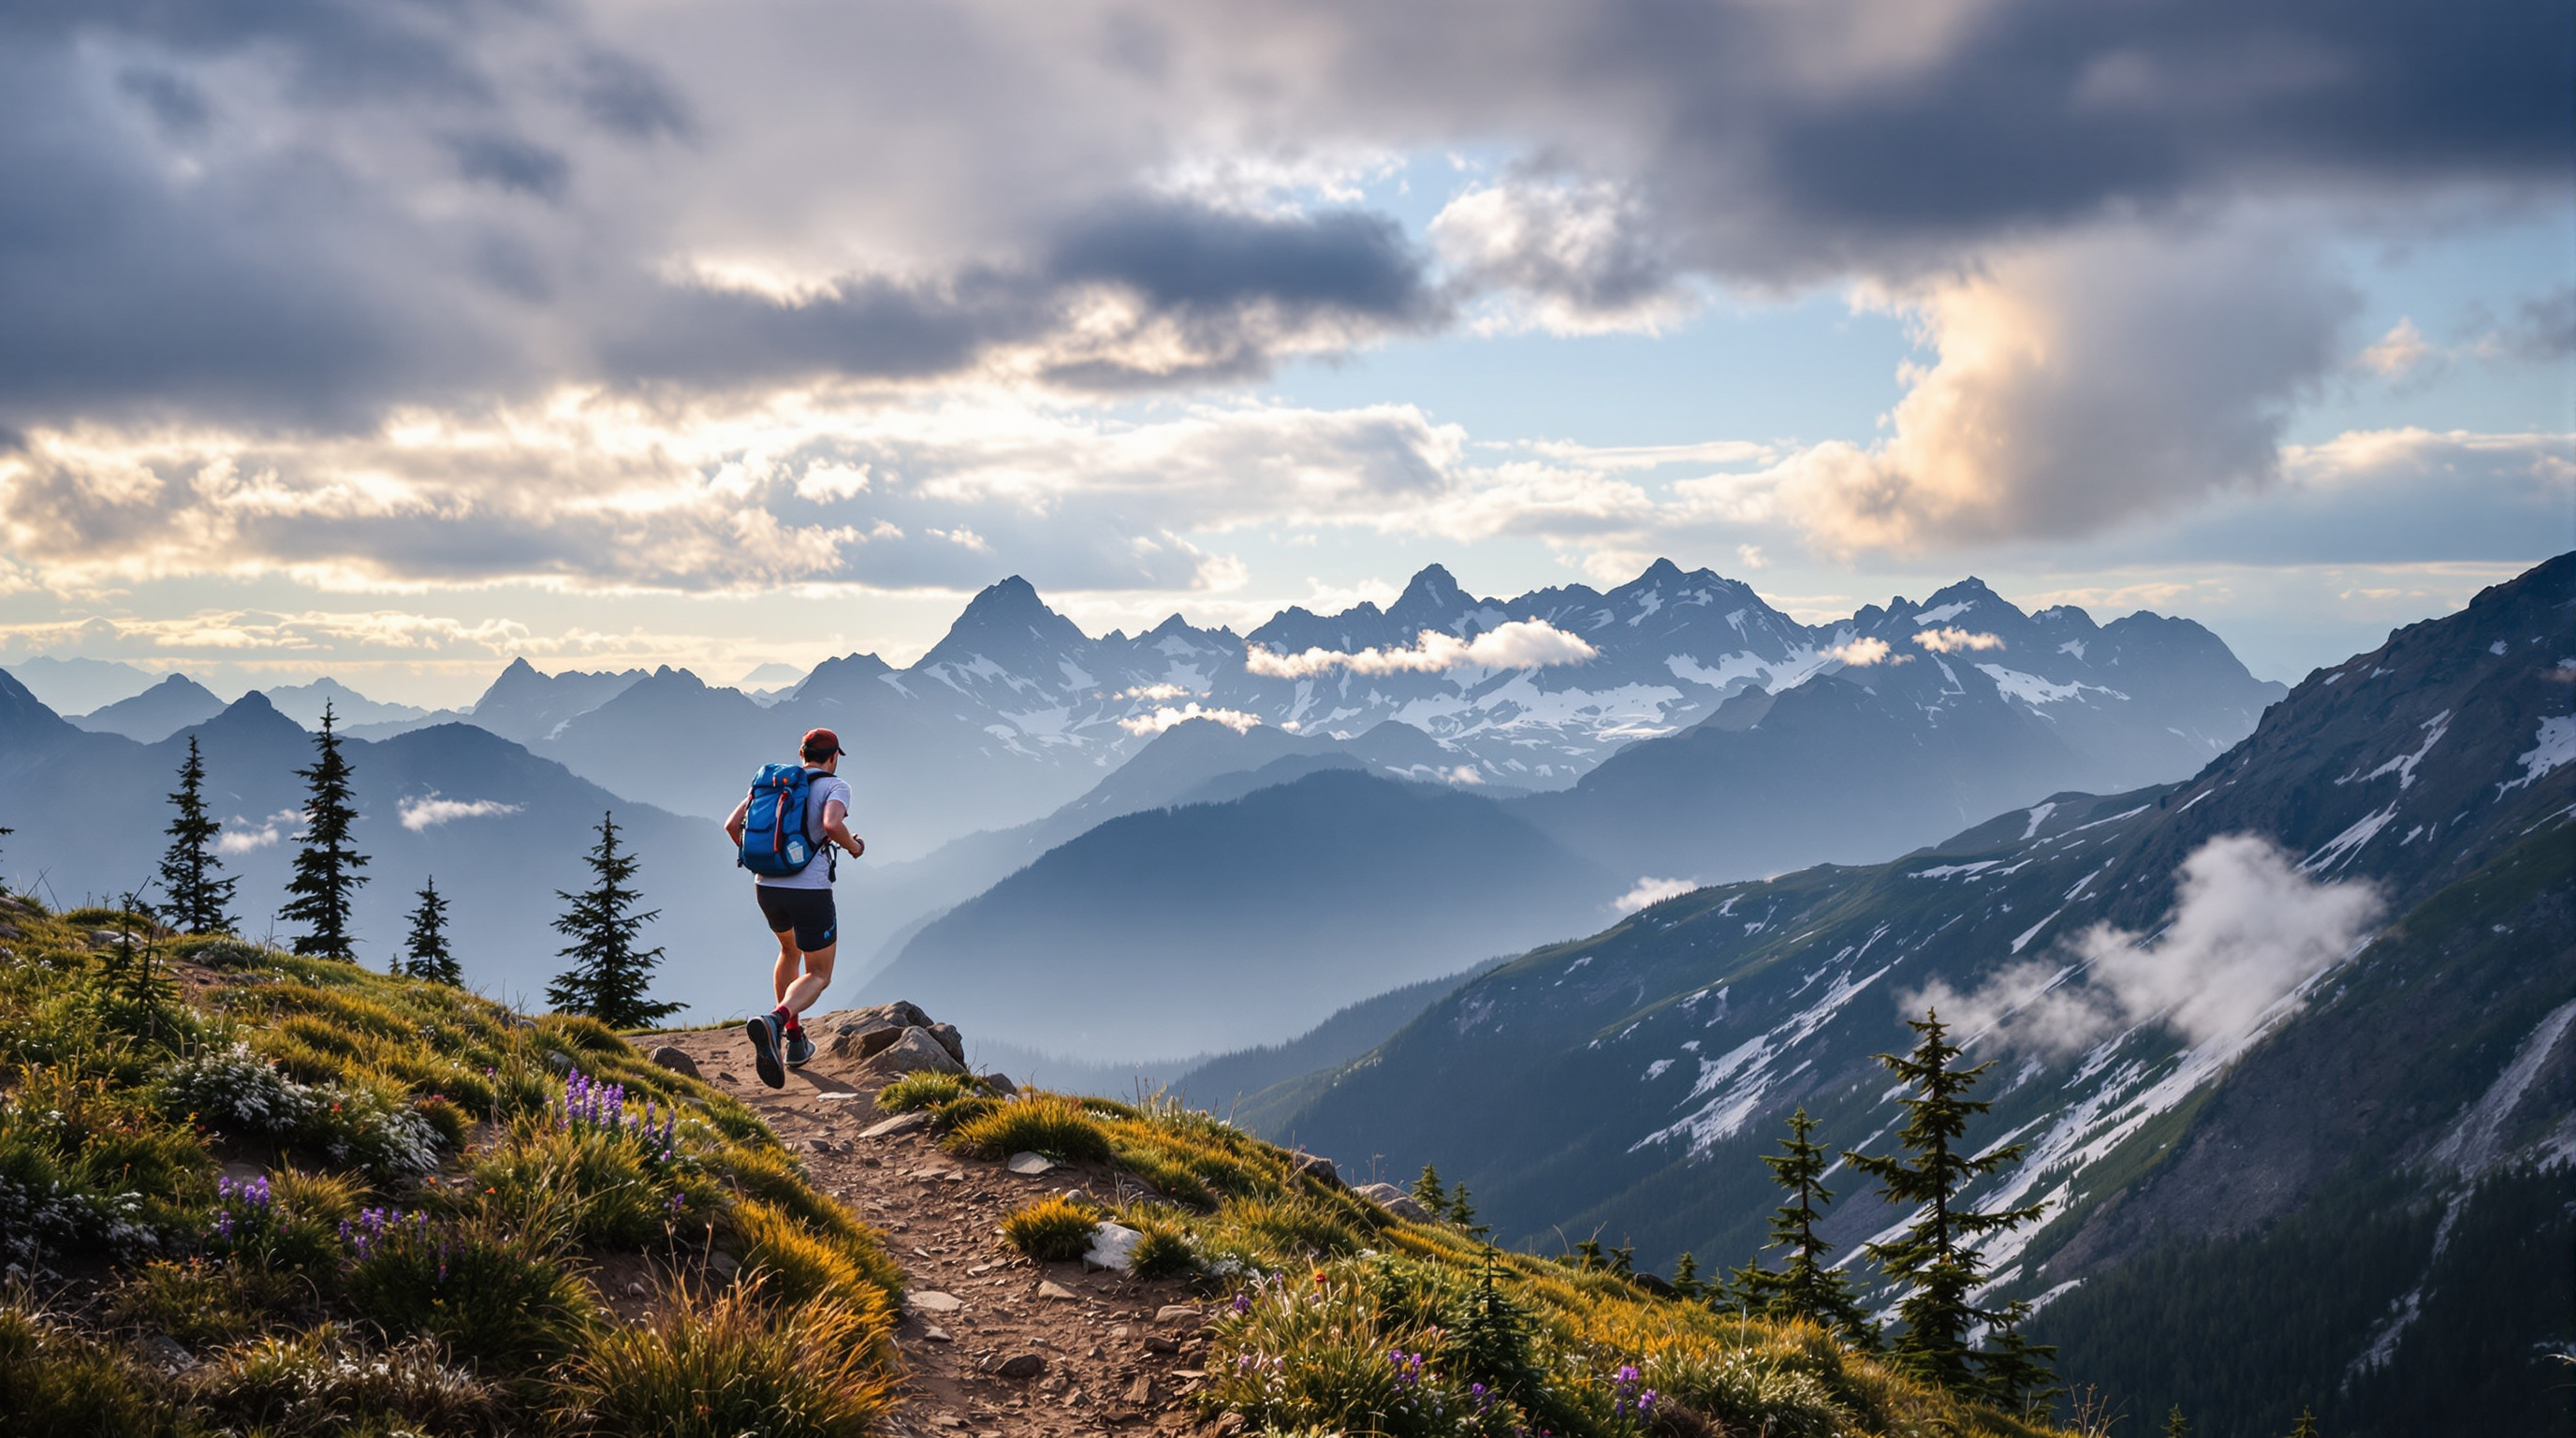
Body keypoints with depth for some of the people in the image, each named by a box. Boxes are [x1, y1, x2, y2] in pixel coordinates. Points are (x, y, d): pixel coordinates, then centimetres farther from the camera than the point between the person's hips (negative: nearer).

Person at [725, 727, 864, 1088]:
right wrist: (854, 847, -3)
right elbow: (831, 824, -24)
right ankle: (774, 1021, -24)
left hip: (767, 887, 5)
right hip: (810, 892, -5)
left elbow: (733, 825, 5)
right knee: (818, 975, 7)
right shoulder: (835, 786, -3)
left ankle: (794, 1039, 31)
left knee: (790, 950, 32)